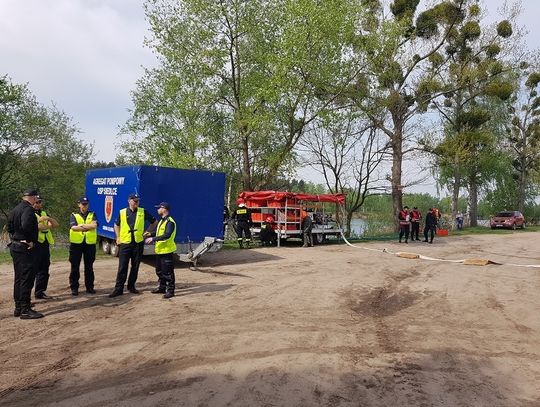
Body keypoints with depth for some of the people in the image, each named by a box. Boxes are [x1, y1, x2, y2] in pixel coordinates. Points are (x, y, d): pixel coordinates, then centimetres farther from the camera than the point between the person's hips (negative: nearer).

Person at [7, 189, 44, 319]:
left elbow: (9, 227, 17)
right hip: (24, 248, -10)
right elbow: (26, 226, -30)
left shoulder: (15, 209, 15)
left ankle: (18, 308, 23)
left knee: (18, 278, 15)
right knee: (27, 278, -6)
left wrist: (14, 238, 11)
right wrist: (30, 240, -19)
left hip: (14, 247, 10)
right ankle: (25, 310, -3)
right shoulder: (28, 209, -15)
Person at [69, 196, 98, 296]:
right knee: (75, 267, 4)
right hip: (76, 243, -1)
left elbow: (94, 225, -10)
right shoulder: (74, 215, 6)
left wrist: (81, 225, -13)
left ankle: (89, 287, 17)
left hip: (90, 243, 1)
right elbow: (73, 227, -13)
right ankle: (74, 288, 13)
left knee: (89, 267, 8)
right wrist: (89, 226, -13)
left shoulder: (92, 215, 10)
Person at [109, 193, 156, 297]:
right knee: (122, 267, -2)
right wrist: (118, 237, 7)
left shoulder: (143, 212, 2)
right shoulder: (122, 212, 3)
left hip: (138, 243, 1)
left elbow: (154, 222, 12)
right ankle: (118, 289, 3)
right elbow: (116, 225, 17)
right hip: (125, 243, -1)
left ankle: (131, 286, 21)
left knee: (135, 267, 9)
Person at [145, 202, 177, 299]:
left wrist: (153, 239, -28)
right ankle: (162, 287, 32)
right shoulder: (161, 221, 15)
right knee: (159, 271, 19)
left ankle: (170, 290, 5)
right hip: (159, 250, 10)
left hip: (167, 251, -10)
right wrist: (150, 234, 9)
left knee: (168, 272, -4)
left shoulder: (170, 222, -18)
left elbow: (167, 235, -28)